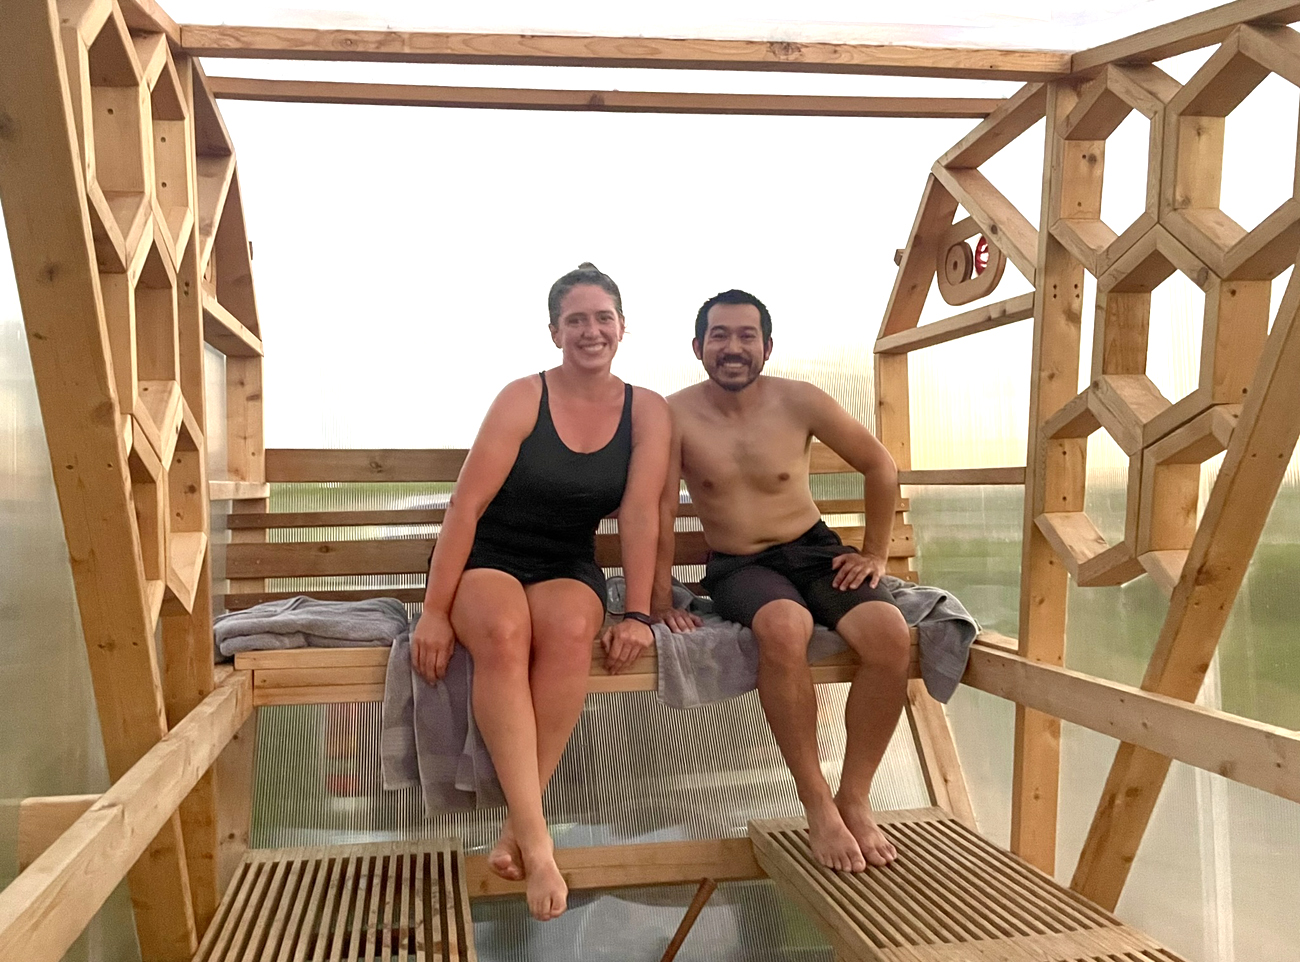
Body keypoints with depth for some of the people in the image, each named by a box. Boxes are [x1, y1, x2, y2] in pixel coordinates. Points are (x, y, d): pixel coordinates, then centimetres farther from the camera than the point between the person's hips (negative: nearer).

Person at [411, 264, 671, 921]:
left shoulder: (647, 412, 0)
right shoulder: (523, 399, -8)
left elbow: (640, 514, -7)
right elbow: (467, 504, -13)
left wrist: (638, 613, -17)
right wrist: (435, 610, -18)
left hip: (567, 567, 2)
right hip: (487, 555, -2)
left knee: (572, 630, -34)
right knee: (503, 632, -36)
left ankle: (516, 822, -25)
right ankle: (536, 840, -35)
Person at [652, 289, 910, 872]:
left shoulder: (800, 402, -5)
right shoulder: (676, 415, -9)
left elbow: (879, 466, 7)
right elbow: (661, 509, -7)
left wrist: (875, 553, 5)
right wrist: (658, 599, -9)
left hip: (815, 550, 3)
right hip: (738, 567, -2)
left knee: (889, 633, -26)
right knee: (784, 627, -37)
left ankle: (855, 798, -9)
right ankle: (816, 802, -19)